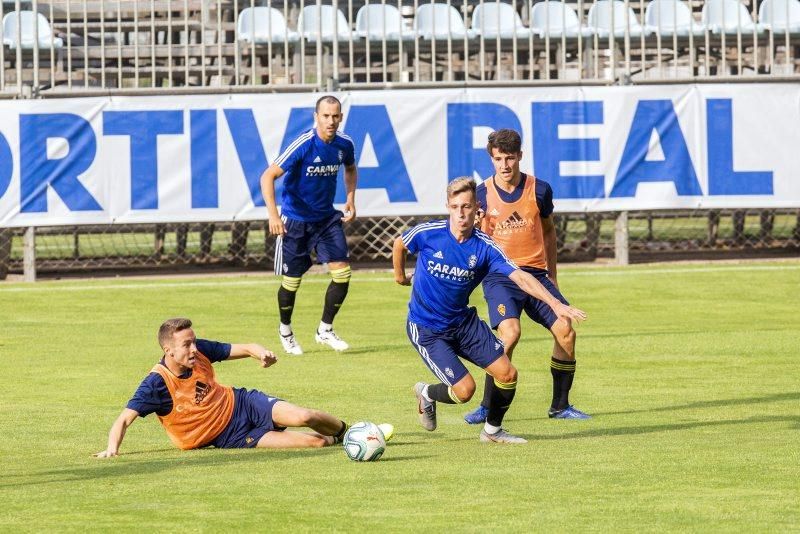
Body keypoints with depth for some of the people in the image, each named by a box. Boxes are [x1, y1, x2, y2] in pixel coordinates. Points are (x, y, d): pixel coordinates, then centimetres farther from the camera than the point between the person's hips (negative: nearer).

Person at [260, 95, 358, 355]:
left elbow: (350, 169, 19)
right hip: (295, 219, -4)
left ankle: (325, 330, 11)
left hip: (327, 217, 5)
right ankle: (285, 330, 30)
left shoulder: (344, 144, -6)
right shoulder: (303, 145, -23)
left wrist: (351, 199, 5)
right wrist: (273, 214, -33)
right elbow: (268, 176, -24)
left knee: (342, 272, -7)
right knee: (292, 280, 3)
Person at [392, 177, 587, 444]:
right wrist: (400, 276, 19)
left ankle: (492, 430, 22)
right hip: (426, 329, -4)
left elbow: (520, 277, -21)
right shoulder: (428, 234, -17)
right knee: (464, 389, -14)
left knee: (507, 374, -4)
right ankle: (426, 394, 20)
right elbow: (399, 244, 6)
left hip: (464, 321, 4)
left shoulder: (484, 247, -12)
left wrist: (555, 303, -33)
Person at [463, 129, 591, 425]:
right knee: (510, 333, -26)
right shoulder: (482, 194, -2)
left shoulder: (539, 190, 3)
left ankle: (560, 405, 8)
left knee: (565, 330, -9)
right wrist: (478, 225, -18)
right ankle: (488, 406, -15)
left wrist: (552, 275, 20)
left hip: (535, 273, 3)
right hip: (499, 275, -3)